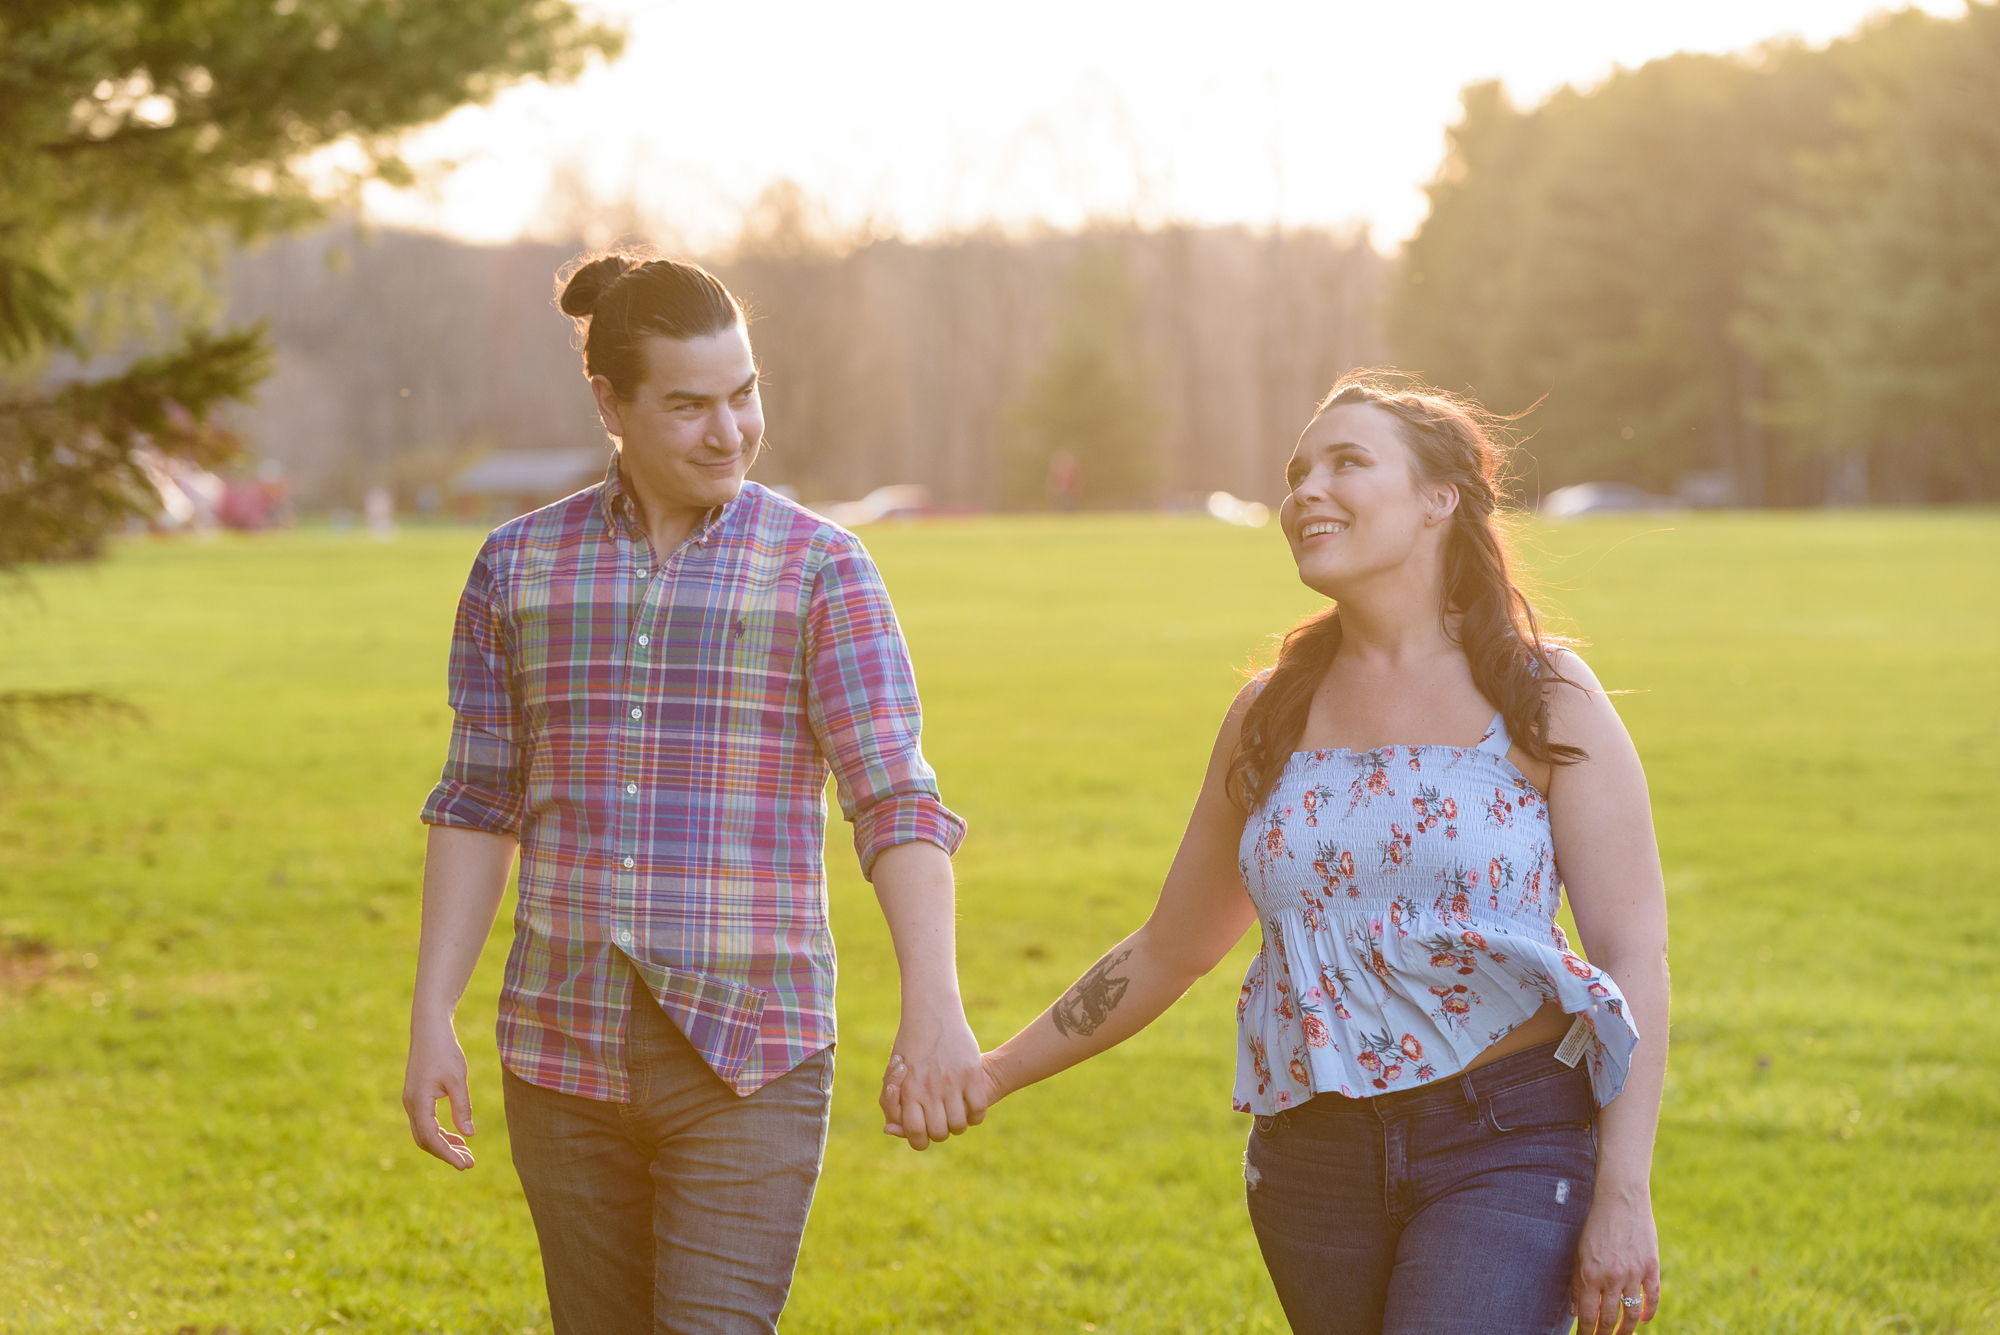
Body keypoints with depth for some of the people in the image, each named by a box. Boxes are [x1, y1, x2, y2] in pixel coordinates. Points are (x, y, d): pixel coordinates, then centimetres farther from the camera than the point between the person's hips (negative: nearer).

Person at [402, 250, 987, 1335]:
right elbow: (477, 805, 10)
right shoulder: (520, 565, 6)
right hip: (565, 1052, 3)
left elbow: (896, 799, -11)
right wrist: (431, 1020, 4)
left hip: (747, 1058, -3)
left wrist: (933, 1006, -24)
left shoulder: (820, 570, -3)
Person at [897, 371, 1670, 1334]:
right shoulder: (1270, 716, 10)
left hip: (1508, 1147, -4)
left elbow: (1633, 954, -5)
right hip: (1313, 1162, 5)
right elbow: (1170, 949, 20)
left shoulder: (1543, 703, -1)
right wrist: (992, 1072, 17)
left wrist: (1624, 1198, -13)